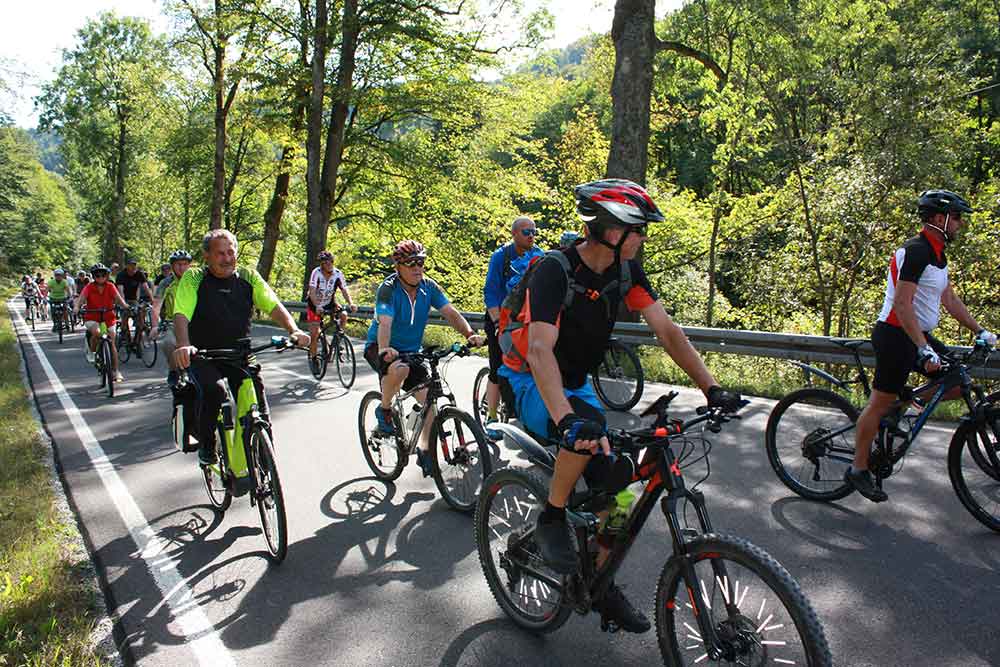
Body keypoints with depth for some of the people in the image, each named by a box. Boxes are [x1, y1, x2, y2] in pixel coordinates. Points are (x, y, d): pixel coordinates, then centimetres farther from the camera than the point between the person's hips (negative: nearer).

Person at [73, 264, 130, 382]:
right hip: (92, 318, -1)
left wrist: (125, 306, -37)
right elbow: (81, 298, -19)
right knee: (96, 332, -34)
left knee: (112, 344, 0)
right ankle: (91, 352, -4)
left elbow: (118, 298, -16)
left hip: (108, 318, 2)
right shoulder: (89, 288, -6)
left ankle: (116, 371, 9)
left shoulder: (110, 287, -3)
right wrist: (76, 307, -40)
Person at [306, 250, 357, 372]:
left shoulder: (338, 274, -17)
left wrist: (351, 303, -39)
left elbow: (344, 290, -21)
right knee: (314, 333, -10)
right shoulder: (316, 273, -24)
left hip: (329, 303, 3)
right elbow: (312, 292, -32)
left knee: (344, 315, -24)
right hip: (315, 304, -3)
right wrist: (317, 307, -48)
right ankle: (312, 357, 9)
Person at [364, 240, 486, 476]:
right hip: (380, 349, -5)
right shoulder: (388, 288, -21)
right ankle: (384, 410, -9)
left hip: (411, 350, 5)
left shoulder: (429, 287, -7)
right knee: (399, 369, -38)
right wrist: (385, 350, -55)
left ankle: (424, 450, 12)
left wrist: (469, 334, -33)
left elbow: (450, 312, -15)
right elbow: (384, 322, -36)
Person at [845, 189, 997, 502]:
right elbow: (902, 305, -25)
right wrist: (924, 350, -28)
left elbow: (950, 299, 19)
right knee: (880, 403, -3)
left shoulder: (937, 254, 13)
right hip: (896, 336, -9)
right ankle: (858, 470, 6)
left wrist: (980, 331, 16)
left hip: (918, 335, 9)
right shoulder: (915, 251, -18)